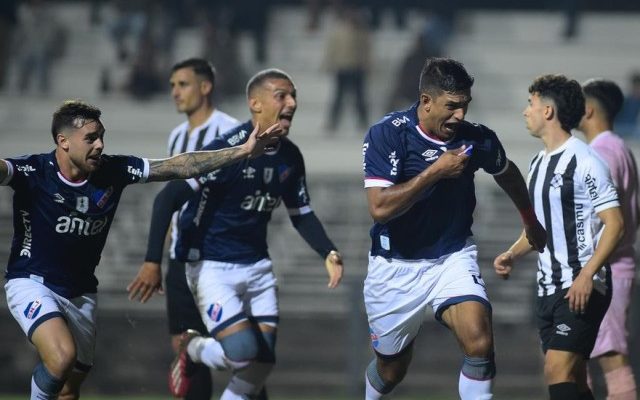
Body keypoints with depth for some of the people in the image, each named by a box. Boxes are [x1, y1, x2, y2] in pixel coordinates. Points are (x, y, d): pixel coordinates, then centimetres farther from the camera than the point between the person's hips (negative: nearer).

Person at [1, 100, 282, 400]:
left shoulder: (114, 170, -6)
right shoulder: (33, 172, -19)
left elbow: (179, 167, -2)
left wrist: (243, 151, -8)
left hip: (80, 293, 6)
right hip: (33, 284, -6)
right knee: (62, 356, -31)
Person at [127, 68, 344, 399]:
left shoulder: (290, 157, 2)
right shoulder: (226, 150, -21)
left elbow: (301, 214, 15)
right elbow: (167, 198, -21)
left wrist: (329, 253, -2)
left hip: (257, 266, 7)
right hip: (211, 266, -7)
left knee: (263, 361, 1)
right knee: (242, 350, -20)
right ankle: (190, 349, 12)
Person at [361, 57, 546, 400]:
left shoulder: (477, 139, -9)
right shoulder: (386, 135, -18)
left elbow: (507, 173, 16)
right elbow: (379, 208, -27)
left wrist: (530, 222, 31)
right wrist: (435, 172, -28)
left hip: (453, 257, 1)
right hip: (397, 265, -1)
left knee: (479, 342, -25)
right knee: (391, 369, 14)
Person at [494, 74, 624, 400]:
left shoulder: (584, 161, -11)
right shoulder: (538, 163, 16)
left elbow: (614, 223, -15)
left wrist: (586, 276, -24)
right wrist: (512, 254, 9)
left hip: (582, 288, -9)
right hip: (548, 288, 9)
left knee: (558, 369, -20)